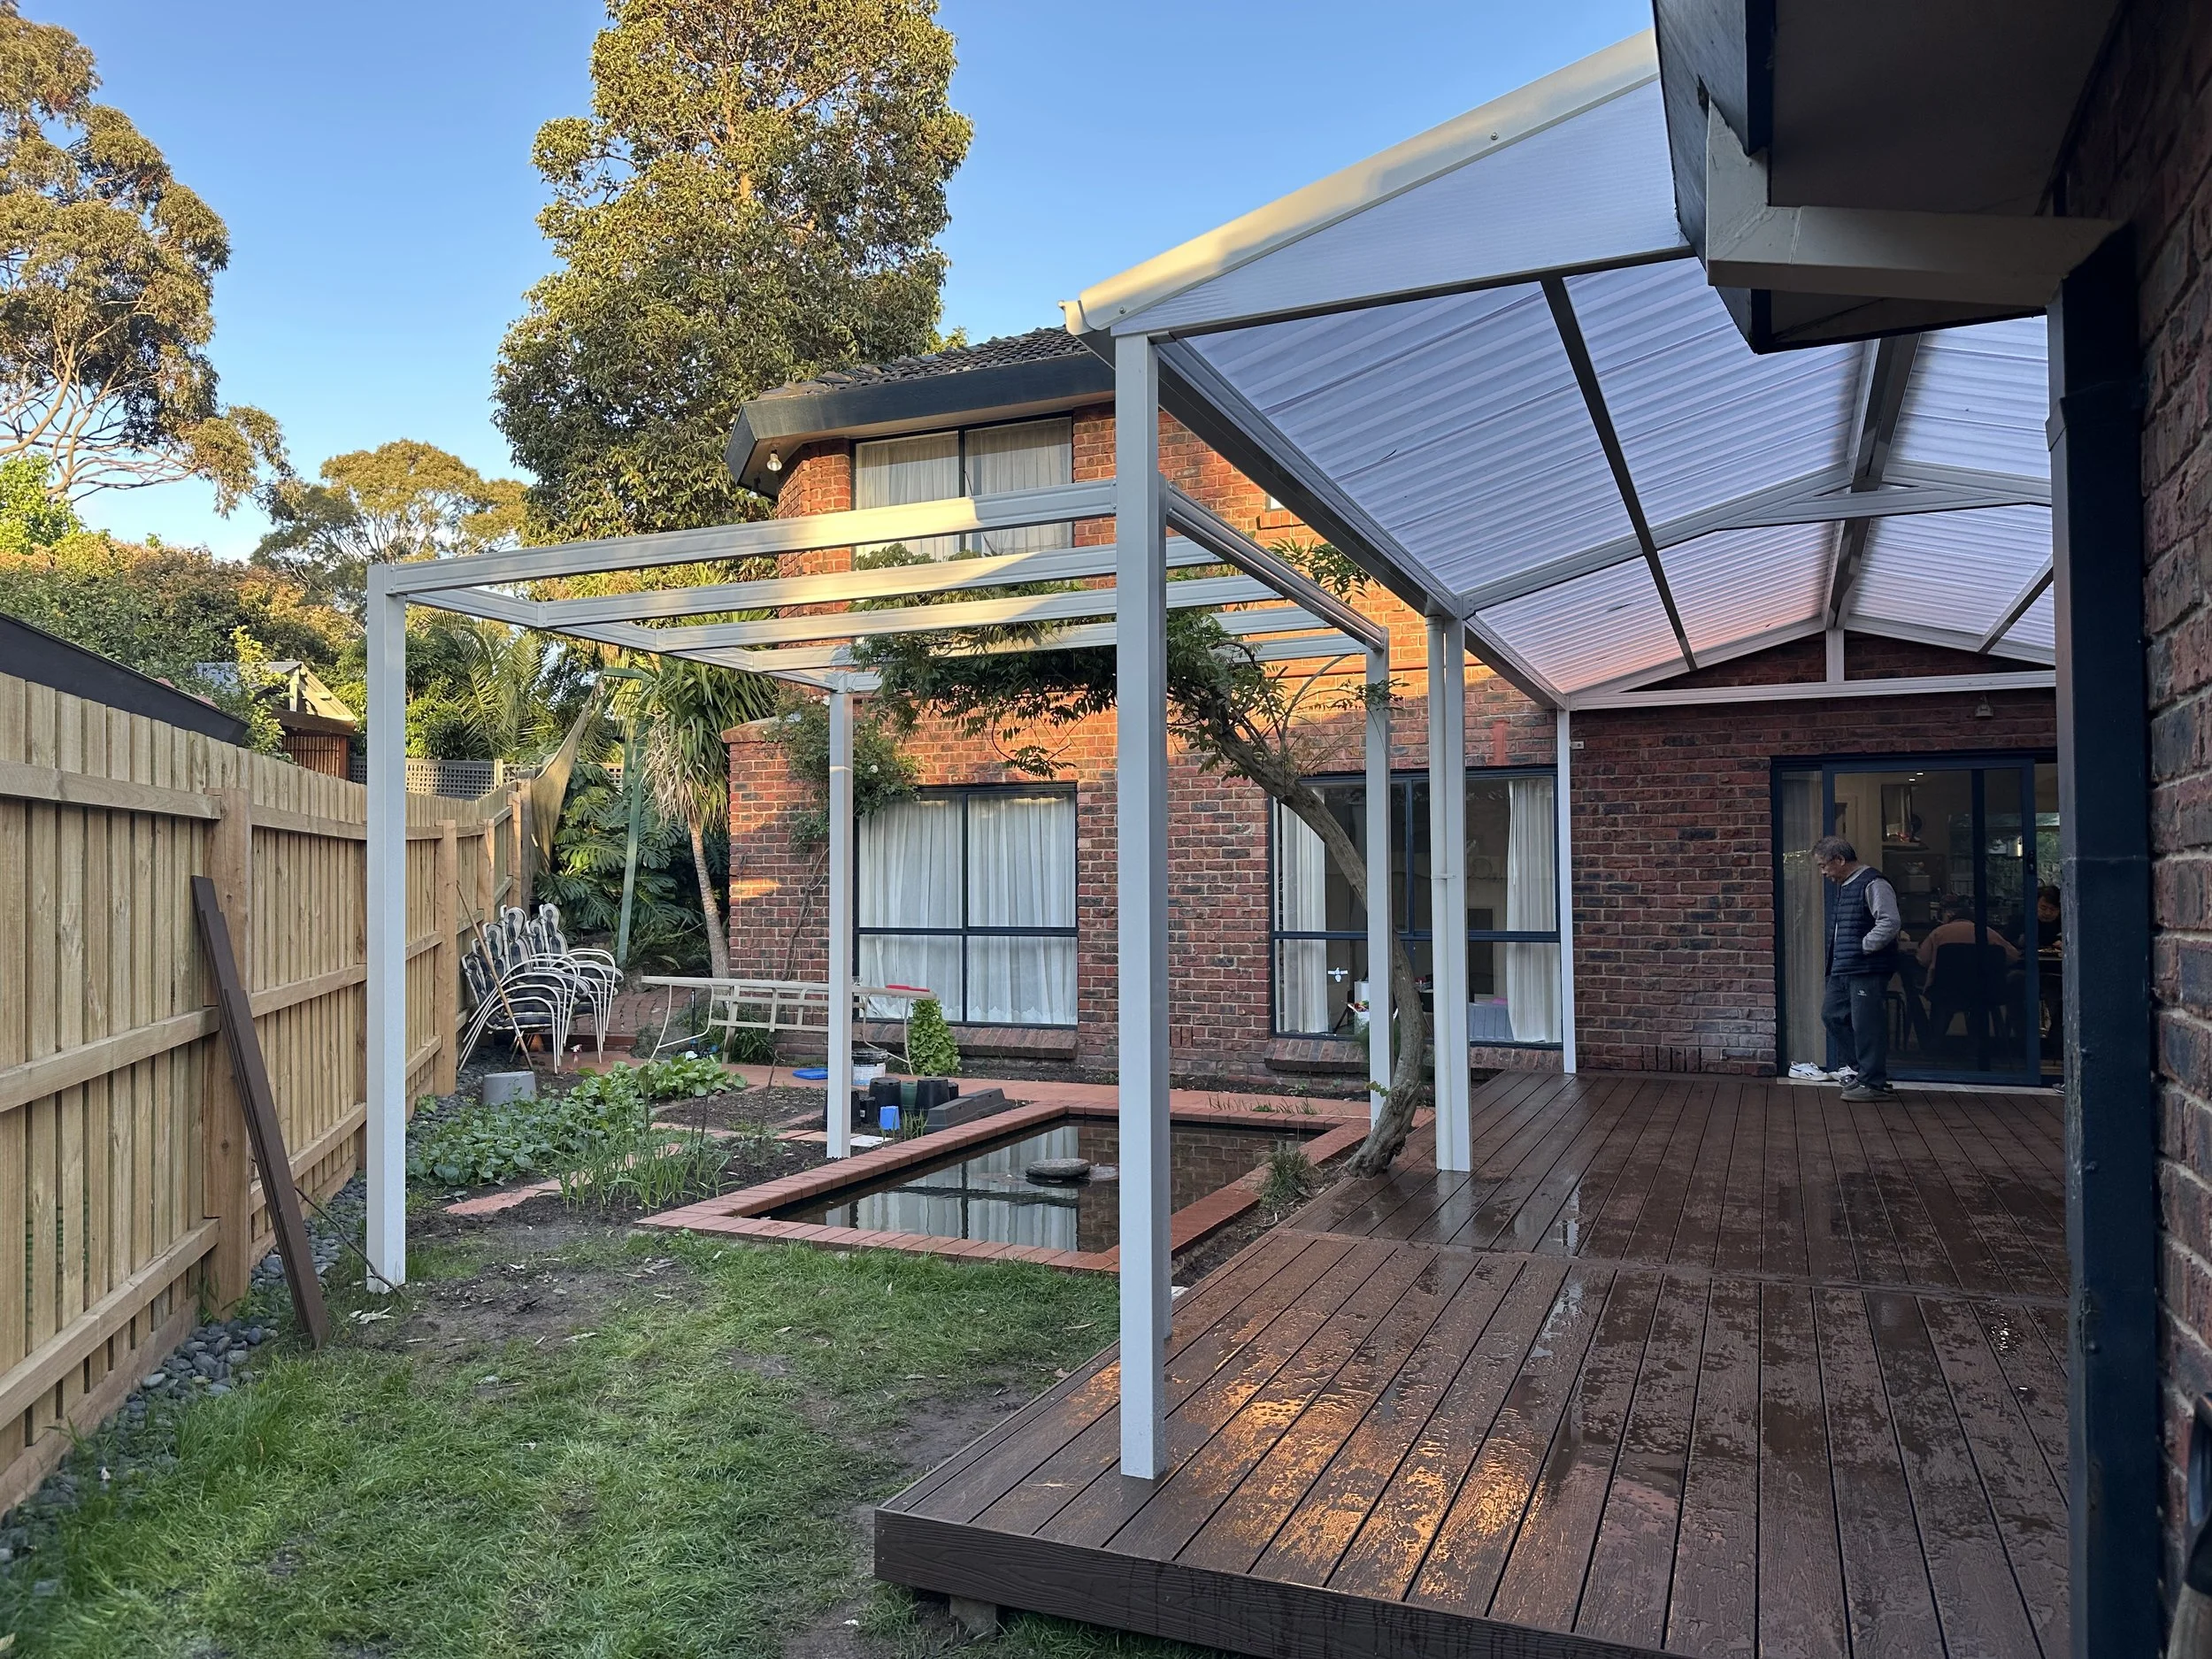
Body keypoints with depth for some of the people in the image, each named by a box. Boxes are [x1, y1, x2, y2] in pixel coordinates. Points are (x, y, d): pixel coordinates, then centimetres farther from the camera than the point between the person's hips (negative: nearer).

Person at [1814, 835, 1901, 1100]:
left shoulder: (1873, 884, -13)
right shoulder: (1844, 886, 18)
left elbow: (1890, 922, -22)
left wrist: (1863, 947, -17)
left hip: (1868, 970, -10)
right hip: (1843, 970, 10)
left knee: (1866, 1026, -5)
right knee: (1832, 1015, 12)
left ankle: (1874, 1083, 3)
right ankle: (1865, 1069, 21)